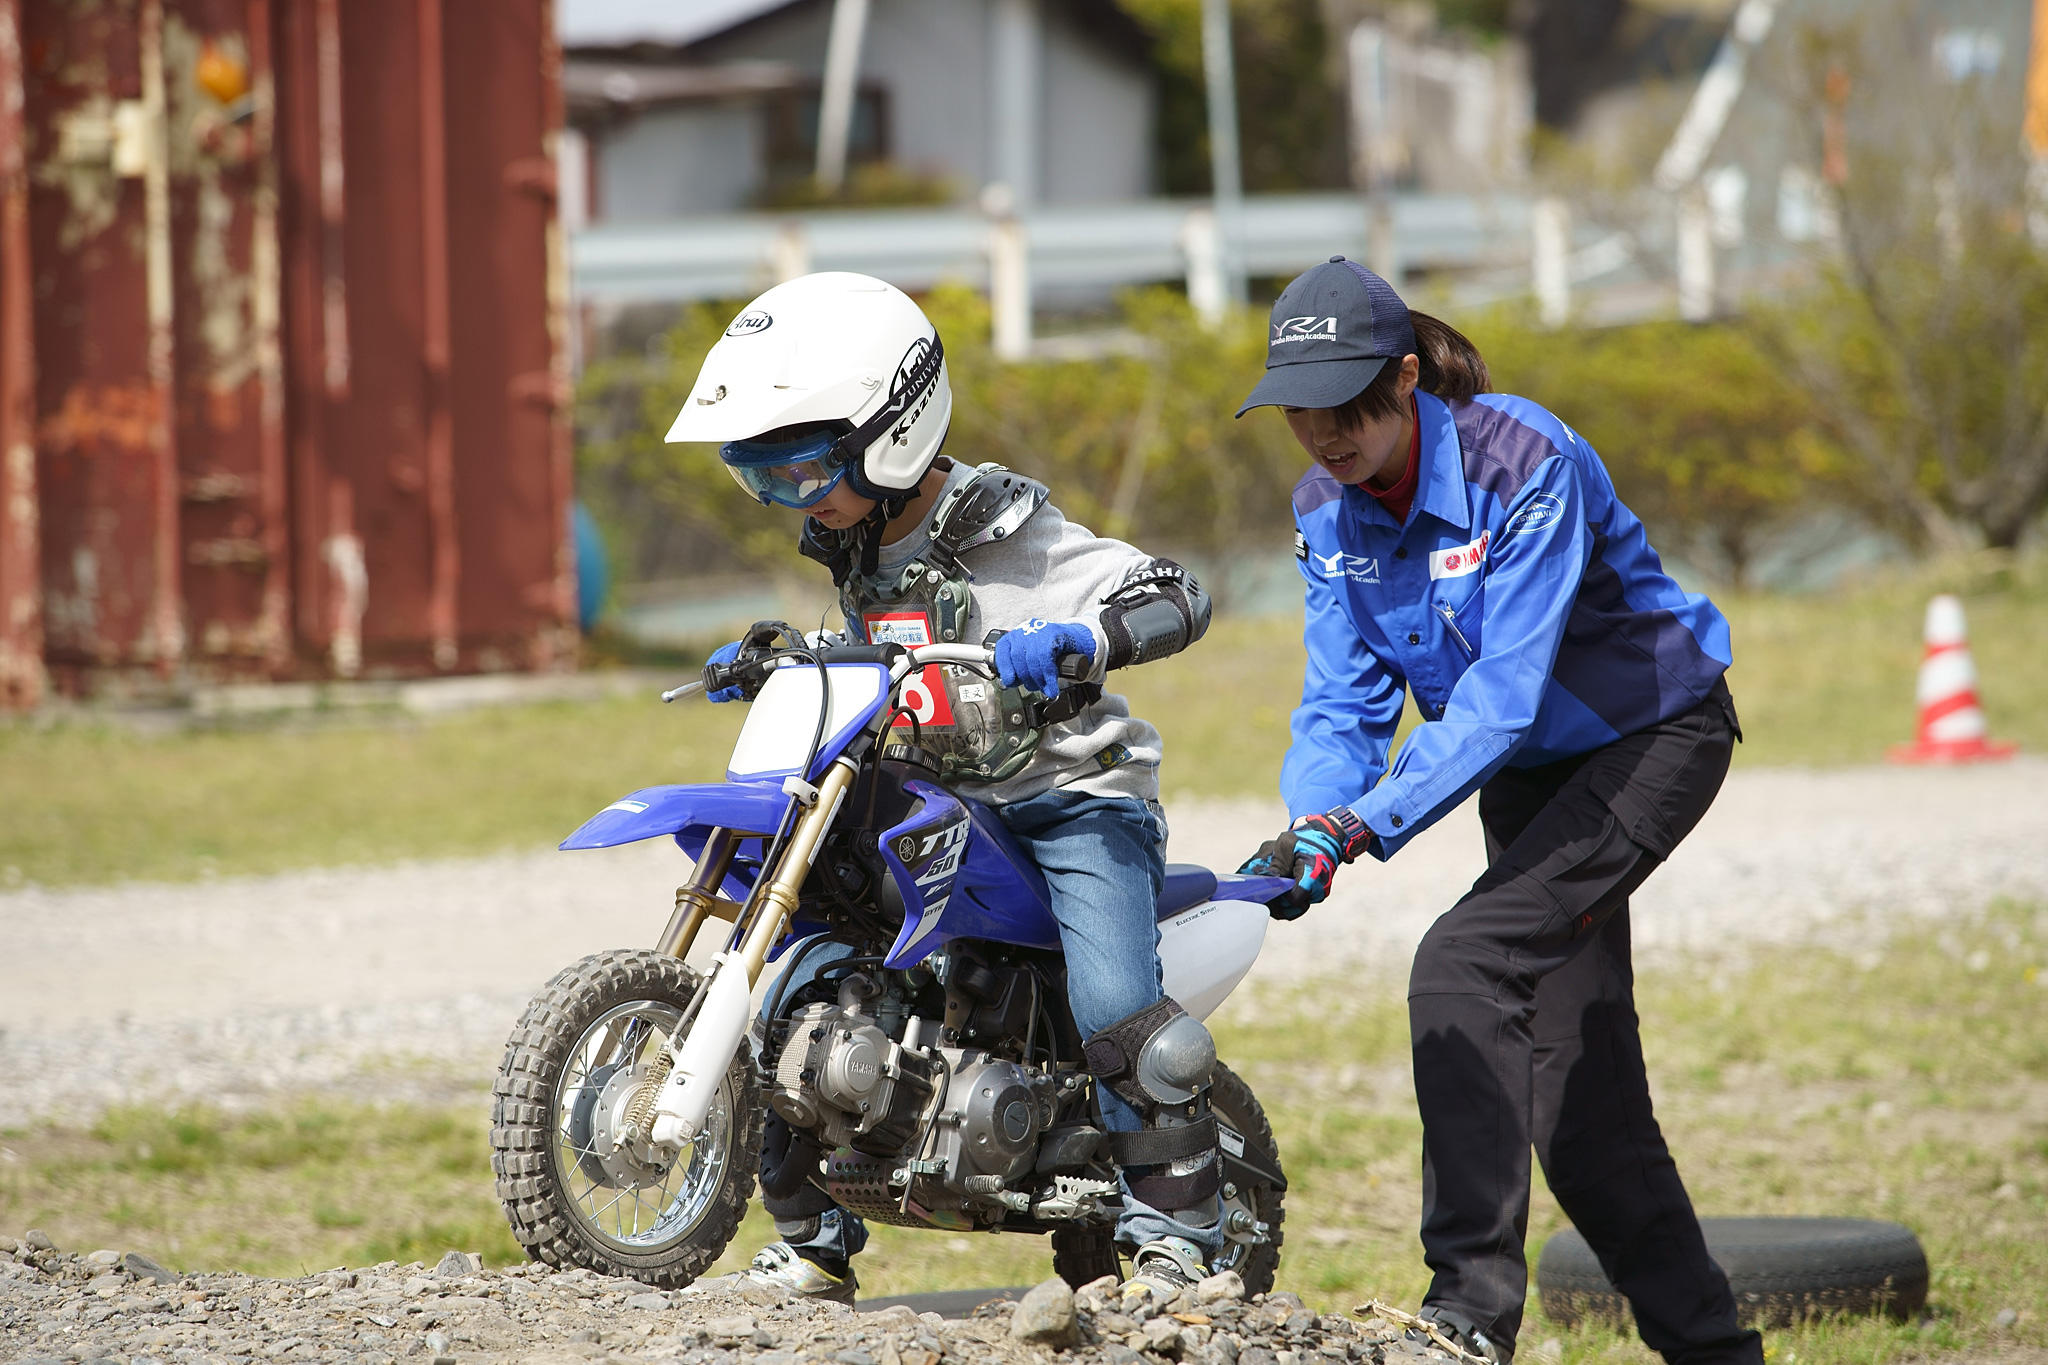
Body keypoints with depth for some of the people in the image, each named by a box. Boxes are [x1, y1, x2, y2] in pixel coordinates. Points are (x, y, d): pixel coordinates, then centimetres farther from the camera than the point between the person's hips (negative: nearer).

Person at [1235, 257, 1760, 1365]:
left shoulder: (1525, 465, -29)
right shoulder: (1327, 507, -6)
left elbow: (1500, 699, -33)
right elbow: (1345, 700, -7)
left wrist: (1361, 827, -40)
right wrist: (1309, 821, -28)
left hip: (1654, 735, -7)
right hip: (1533, 769, 7)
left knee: (1463, 966, -25)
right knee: (1574, 1085, 5)